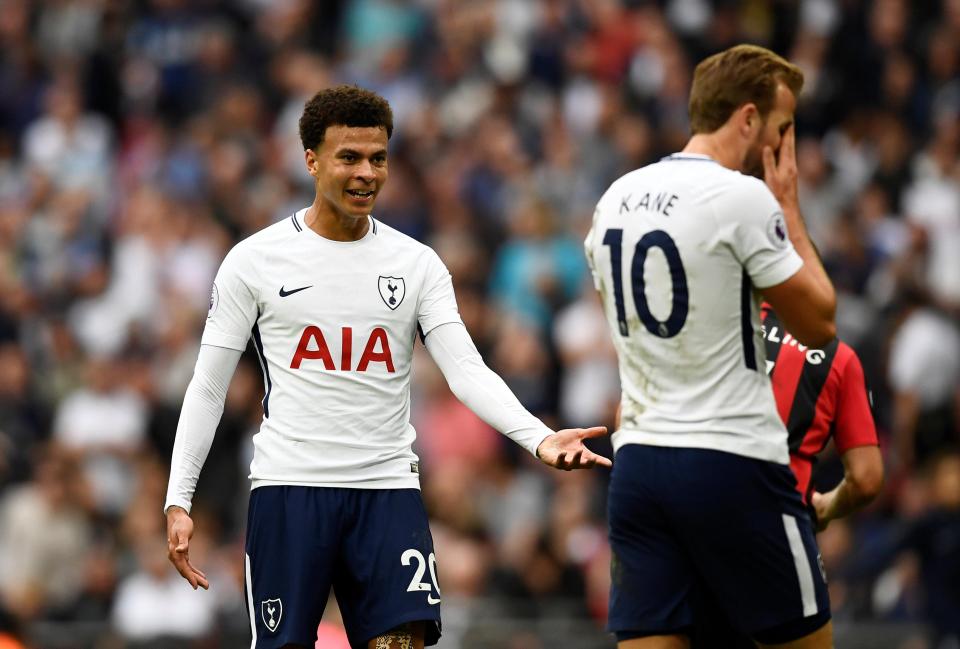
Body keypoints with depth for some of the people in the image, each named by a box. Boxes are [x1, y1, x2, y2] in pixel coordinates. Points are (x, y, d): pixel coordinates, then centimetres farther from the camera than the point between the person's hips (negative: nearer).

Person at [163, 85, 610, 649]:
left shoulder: (417, 264, 6)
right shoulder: (256, 260, 1)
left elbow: (467, 371, -4)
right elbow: (209, 386, 4)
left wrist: (539, 437, -22)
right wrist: (179, 501, -3)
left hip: (388, 490, 1)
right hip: (289, 489, -1)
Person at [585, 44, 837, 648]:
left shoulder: (617, 198, 11)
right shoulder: (744, 197, -11)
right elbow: (818, 322, -4)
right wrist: (790, 208, 5)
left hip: (637, 461, 6)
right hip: (732, 463, -6)